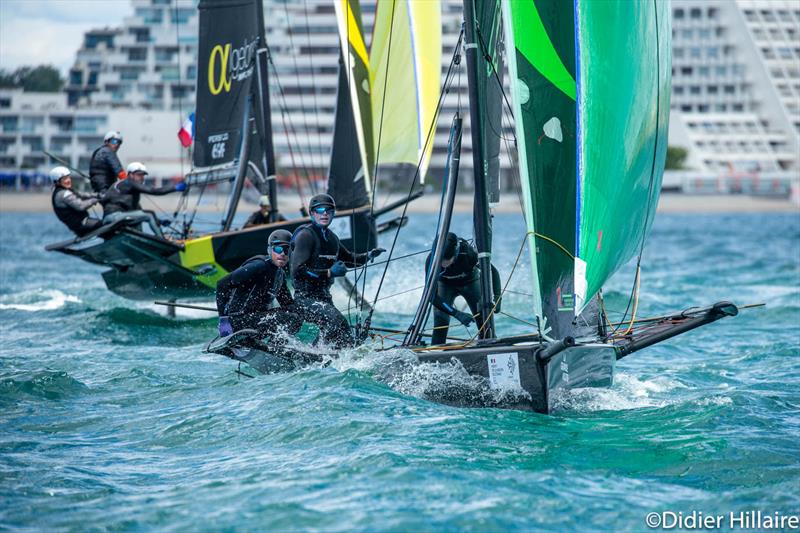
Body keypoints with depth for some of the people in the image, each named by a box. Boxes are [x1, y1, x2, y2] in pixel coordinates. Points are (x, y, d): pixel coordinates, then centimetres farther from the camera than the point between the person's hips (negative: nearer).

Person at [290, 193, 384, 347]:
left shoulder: (331, 237, 13)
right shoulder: (306, 235, -13)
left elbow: (348, 259, 31)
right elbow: (298, 270, -22)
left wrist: (368, 255, 14)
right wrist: (329, 273, -27)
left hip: (324, 296, 9)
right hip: (306, 298, -9)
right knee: (337, 321, -29)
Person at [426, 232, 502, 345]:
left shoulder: (468, 252, -37)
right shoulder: (432, 260, -36)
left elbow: (493, 271, -19)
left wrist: (497, 298, -33)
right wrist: (457, 314, -43)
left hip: (470, 282, 0)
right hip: (446, 284, 0)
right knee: (440, 322, -19)